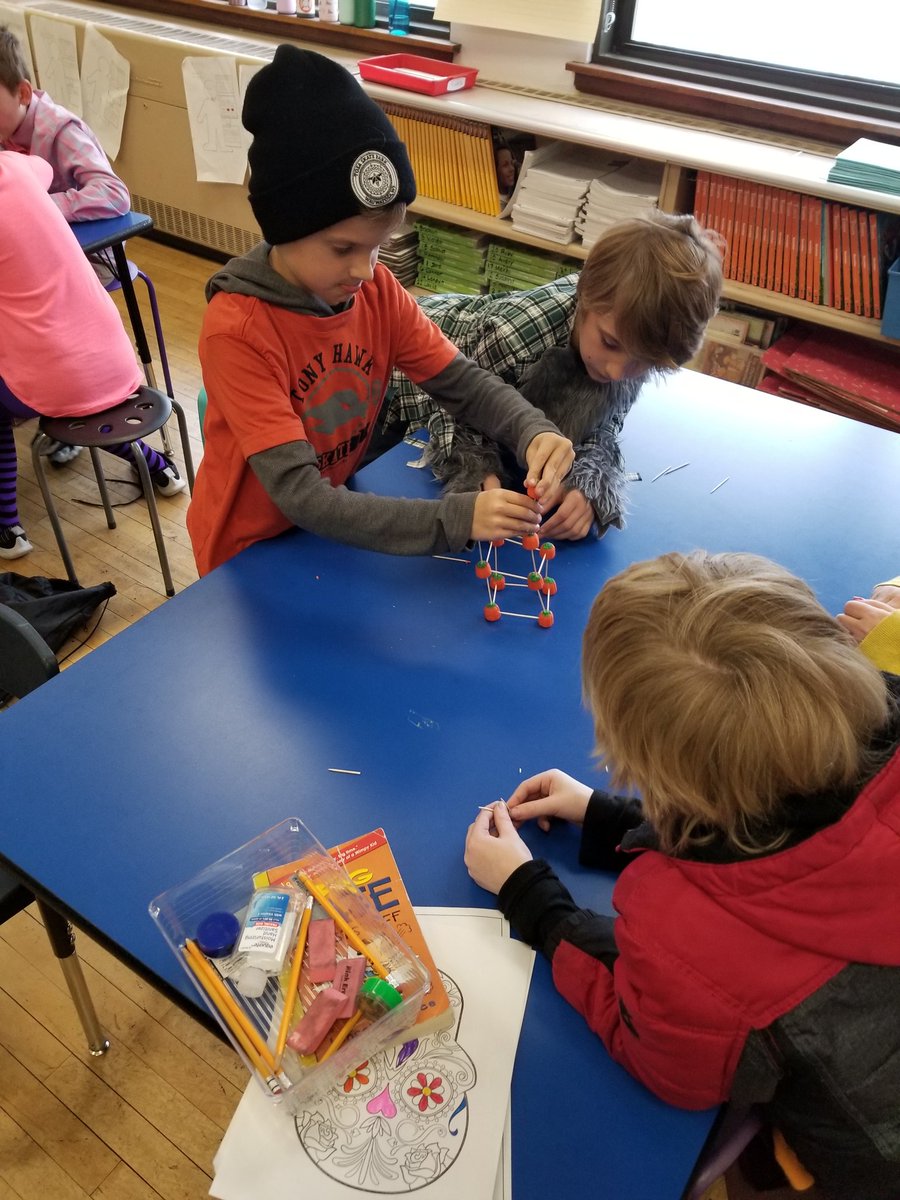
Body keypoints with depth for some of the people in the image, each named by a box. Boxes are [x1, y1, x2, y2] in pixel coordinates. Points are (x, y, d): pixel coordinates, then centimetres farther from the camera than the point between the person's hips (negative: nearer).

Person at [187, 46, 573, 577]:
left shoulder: (377, 288, -10)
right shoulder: (236, 330, -27)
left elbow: (464, 381, -6)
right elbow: (302, 497, -32)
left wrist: (535, 433, -28)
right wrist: (454, 520, -40)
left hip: (342, 526, 5)